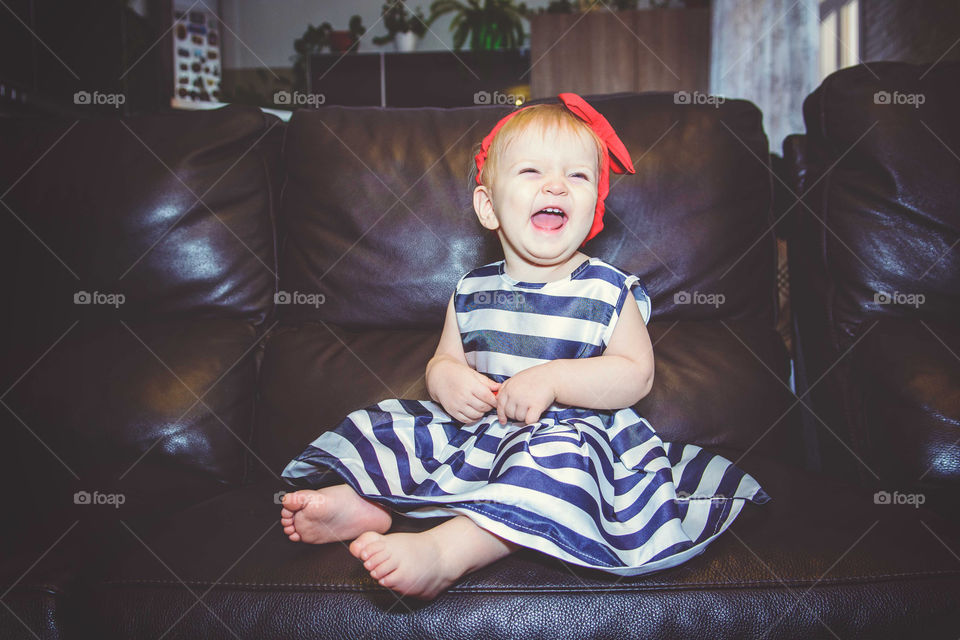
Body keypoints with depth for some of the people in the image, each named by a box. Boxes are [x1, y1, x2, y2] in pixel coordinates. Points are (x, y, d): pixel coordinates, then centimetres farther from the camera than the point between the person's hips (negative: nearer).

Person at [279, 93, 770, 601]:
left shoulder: (607, 290, -5)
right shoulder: (471, 292, 6)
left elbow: (637, 374, -11)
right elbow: (445, 359, 13)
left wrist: (553, 378, -24)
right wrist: (446, 378, -13)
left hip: (573, 431, -5)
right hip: (477, 428, 5)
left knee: (559, 455, -39)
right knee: (383, 426, -1)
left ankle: (448, 550, -47)